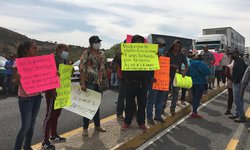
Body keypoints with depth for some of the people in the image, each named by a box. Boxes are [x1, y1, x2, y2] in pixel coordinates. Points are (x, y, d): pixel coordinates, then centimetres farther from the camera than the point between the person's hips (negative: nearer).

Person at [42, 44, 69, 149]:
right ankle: (45, 141, 5)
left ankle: (53, 135, 31)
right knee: (50, 115, -4)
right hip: (52, 91, -9)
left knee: (56, 114, 17)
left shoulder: (63, 61, 15)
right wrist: (52, 90, -29)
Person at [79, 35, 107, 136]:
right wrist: (82, 83, -20)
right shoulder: (86, 53, -8)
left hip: (99, 83, 7)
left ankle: (97, 125, 26)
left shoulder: (100, 54, 13)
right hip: (89, 82, -6)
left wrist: (104, 80, 15)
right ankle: (85, 128, 8)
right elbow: (82, 69, -14)